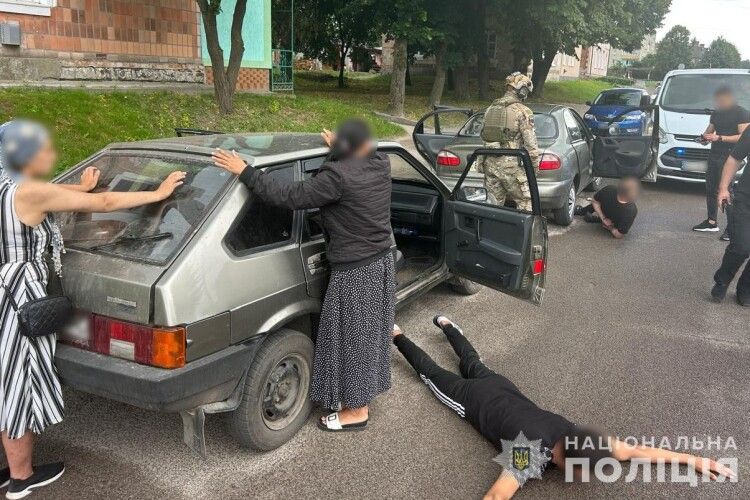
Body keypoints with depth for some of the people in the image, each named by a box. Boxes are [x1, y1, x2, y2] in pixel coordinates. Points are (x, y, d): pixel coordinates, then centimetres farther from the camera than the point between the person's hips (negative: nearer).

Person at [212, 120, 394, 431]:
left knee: (354, 339, 7)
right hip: (382, 263, 8)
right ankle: (365, 389, 42)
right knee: (369, 333, 23)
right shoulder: (382, 164, -2)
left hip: (355, 273, -8)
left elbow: (288, 197, -26)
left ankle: (357, 411, 22)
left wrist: (244, 172, -21)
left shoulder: (338, 176, -25)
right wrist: (337, 148, 35)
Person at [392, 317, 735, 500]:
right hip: (475, 400, -5)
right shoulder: (532, 454, -41)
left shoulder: (577, 437, -25)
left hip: (500, 387, 5)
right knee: (432, 374, 18)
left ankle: (444, 324, 54)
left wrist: (695, 459, -19)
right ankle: (397, 336, 34)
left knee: (473, 364, 33)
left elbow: (636, 451, -17)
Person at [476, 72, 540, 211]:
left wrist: (481, 161, 22)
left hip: (490, 163, 7)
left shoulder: (491, 108, 13)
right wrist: (535, 163, 0)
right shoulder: (522, 111, -9)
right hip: (511, 165, -6)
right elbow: (530, 141, -11)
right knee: (525, 203, 2)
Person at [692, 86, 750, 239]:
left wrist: (719, 138, -20)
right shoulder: (716, 113, 15)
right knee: (711, 189, 11)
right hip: (714, 156, 8)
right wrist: (705, 136, 0)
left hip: (729, 157, -7)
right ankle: (712, 222, 22)